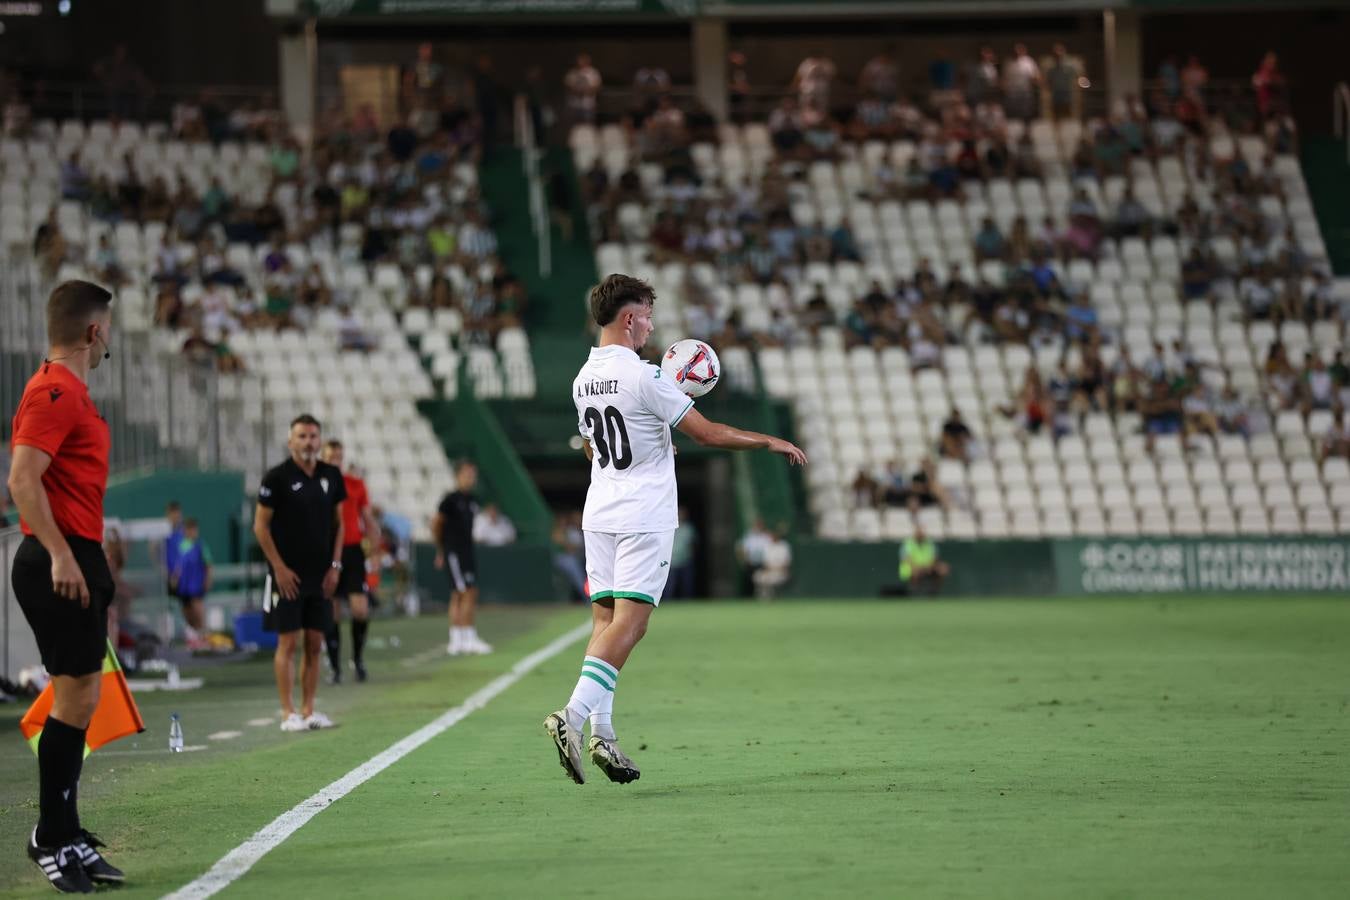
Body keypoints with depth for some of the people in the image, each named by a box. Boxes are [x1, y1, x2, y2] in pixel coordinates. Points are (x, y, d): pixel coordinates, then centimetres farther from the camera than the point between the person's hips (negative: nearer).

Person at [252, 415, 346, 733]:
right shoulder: (277, 477, -7)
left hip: (321, 576, 5)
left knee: (314, 644, 6)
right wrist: (279, 568, -10)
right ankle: (288, 713, -1)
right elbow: (260, 525, -6)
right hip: (288, 576, -5)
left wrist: (335, 565, 5)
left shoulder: (331, 476, 7)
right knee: (288, 643, -4)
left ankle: (308, 710, 12)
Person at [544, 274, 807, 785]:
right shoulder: (643, 376, -13)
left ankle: (601, 732, -2)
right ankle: (574, 714, -24)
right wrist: (771, 442, -1)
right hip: (644, 517, -8)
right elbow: (706, 434, -13)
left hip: (599, 513, 8)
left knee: (606, 620, 5)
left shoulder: (584, 379, 10)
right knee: (628, 622, -11)